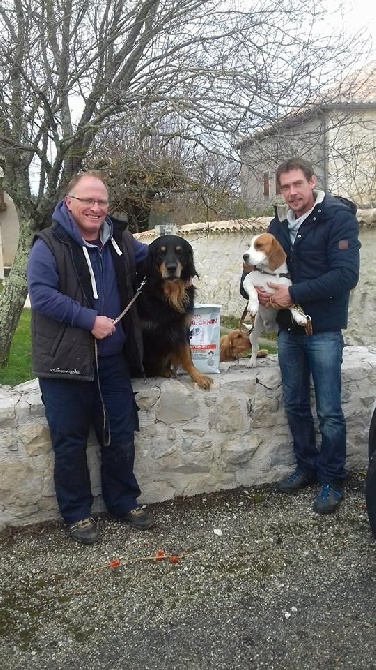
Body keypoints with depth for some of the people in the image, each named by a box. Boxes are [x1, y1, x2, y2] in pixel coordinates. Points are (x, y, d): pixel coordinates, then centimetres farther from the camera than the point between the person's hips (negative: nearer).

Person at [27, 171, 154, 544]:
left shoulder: (119, 241, 7)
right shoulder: (49, 244, -9)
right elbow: (41, 293, -19)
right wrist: (89, 319, -23)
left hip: (112, 360, 5)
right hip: (65, 361, -5)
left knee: (120, 436, 13)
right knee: (70, 442, 6)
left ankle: (124, 502, 31)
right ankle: (77, 513, 23)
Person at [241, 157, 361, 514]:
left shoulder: (338, 217, -11)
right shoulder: (279, 225, 9)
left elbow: (346, 275, -20)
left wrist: (294, 293, -21)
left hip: (323, 330, -6)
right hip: (288, 328, 6)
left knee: (329, 411, 2)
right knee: (295, 404, 15)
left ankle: (332, 481, 17)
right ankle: (307, 467, 32)